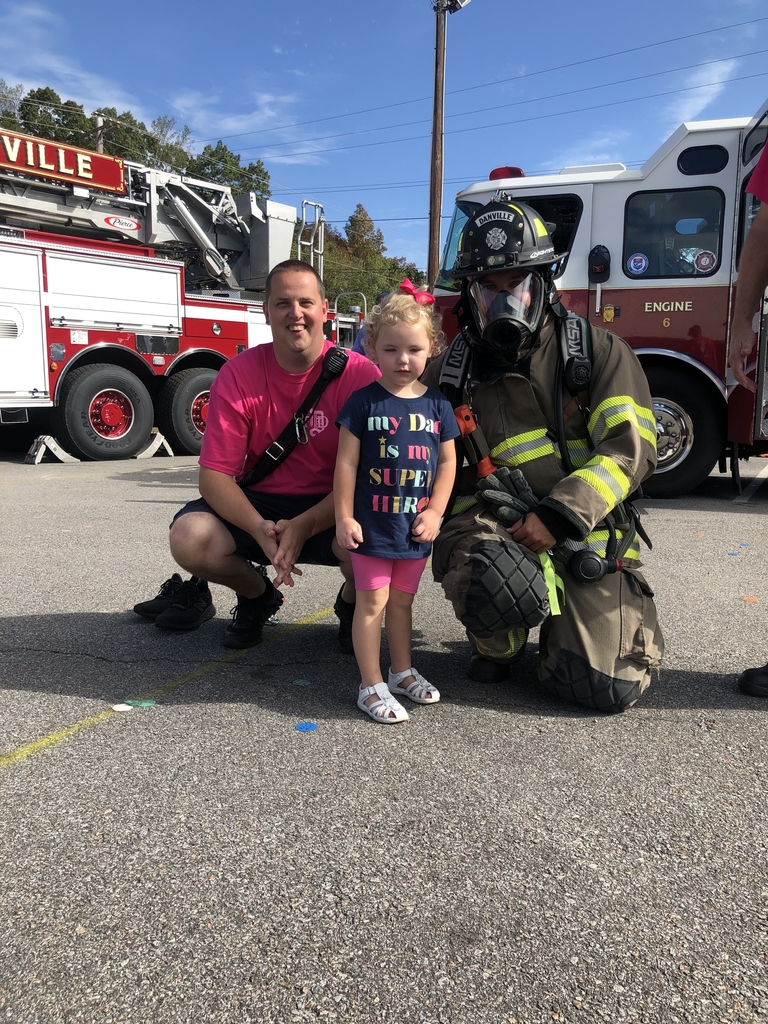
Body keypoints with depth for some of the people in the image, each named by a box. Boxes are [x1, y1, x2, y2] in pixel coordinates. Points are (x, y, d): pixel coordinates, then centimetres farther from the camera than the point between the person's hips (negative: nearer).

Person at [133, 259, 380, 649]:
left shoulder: (358, 374, -12)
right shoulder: (238, 376, -7)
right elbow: (214, 474, -9)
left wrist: (303, 527, -28)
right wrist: (260, 529, -28)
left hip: (334, 510, -2)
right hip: (262, 502, 2)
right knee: (189, 537, -24)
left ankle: (351, 602, 5)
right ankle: (257, 595, 11)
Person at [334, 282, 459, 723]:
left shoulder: (437, 404, 2)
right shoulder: (364, 401, -7)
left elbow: (448, 461, 6)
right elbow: (347, 462, -7)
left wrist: (435, 512, -3)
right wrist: (344, 517, -10)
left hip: (416, 528, 4)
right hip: (373, 524, -3)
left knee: (402, 601, 18)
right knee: (372, 603, 2)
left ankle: (403, 672, 34)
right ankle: (372, 687, 12)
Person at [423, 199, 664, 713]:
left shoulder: (598, 351, 2)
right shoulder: (452, 371, 6)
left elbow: (630, 446, -8)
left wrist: (560, 516, -20)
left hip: (585, 539, 0)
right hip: (495, 532, 1)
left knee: (605, 686, -11)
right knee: (484, 570, -36)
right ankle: (498, 646, 2)